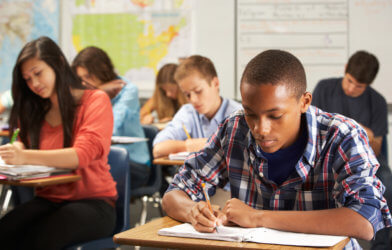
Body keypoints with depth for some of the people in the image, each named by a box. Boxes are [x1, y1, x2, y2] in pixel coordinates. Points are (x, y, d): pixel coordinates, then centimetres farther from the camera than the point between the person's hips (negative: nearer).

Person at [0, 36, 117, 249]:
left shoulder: (95, 101, -3)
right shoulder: (35, 111, 16)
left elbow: (83, 155, -17)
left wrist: (25, 157, -29)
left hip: (93, 201, -4)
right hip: (48, 199, 5)